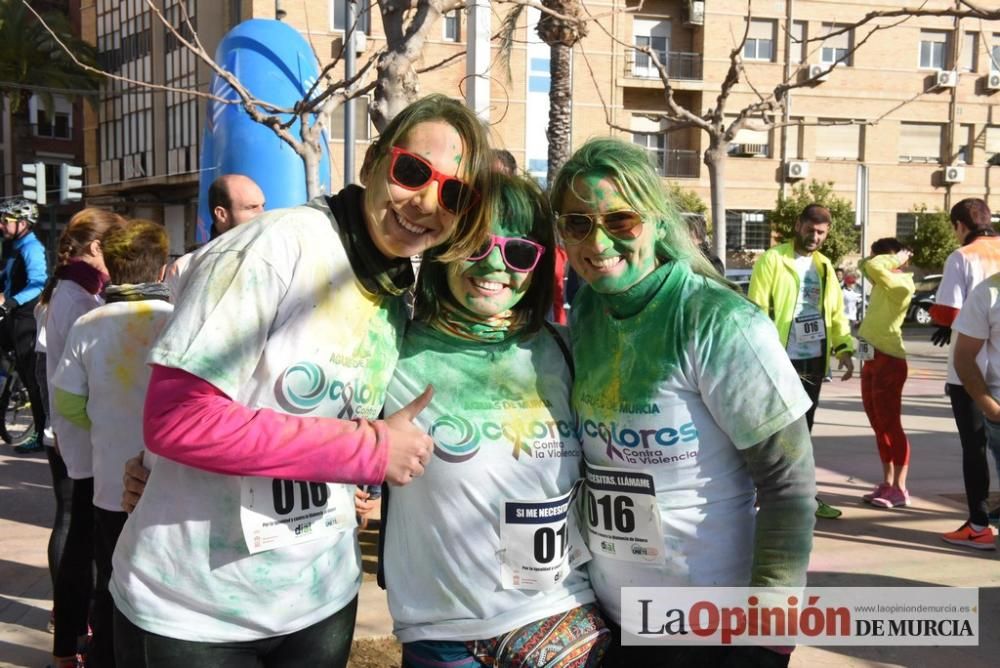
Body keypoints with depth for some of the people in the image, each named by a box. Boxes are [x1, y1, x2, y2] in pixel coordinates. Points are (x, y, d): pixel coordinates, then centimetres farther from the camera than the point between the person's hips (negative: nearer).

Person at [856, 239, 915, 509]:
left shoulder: (902, 283, -11)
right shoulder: (883, 282, 16)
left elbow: (873, 266, -24)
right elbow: (866, 266, 28)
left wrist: (897, 260, -6)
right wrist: (894, 259, 15)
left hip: (889, 360, -9)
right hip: (872, 359, 10)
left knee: (891, 426, -6)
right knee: (879, 426, 12)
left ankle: (900, 489, -2)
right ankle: (887, 483, 19)